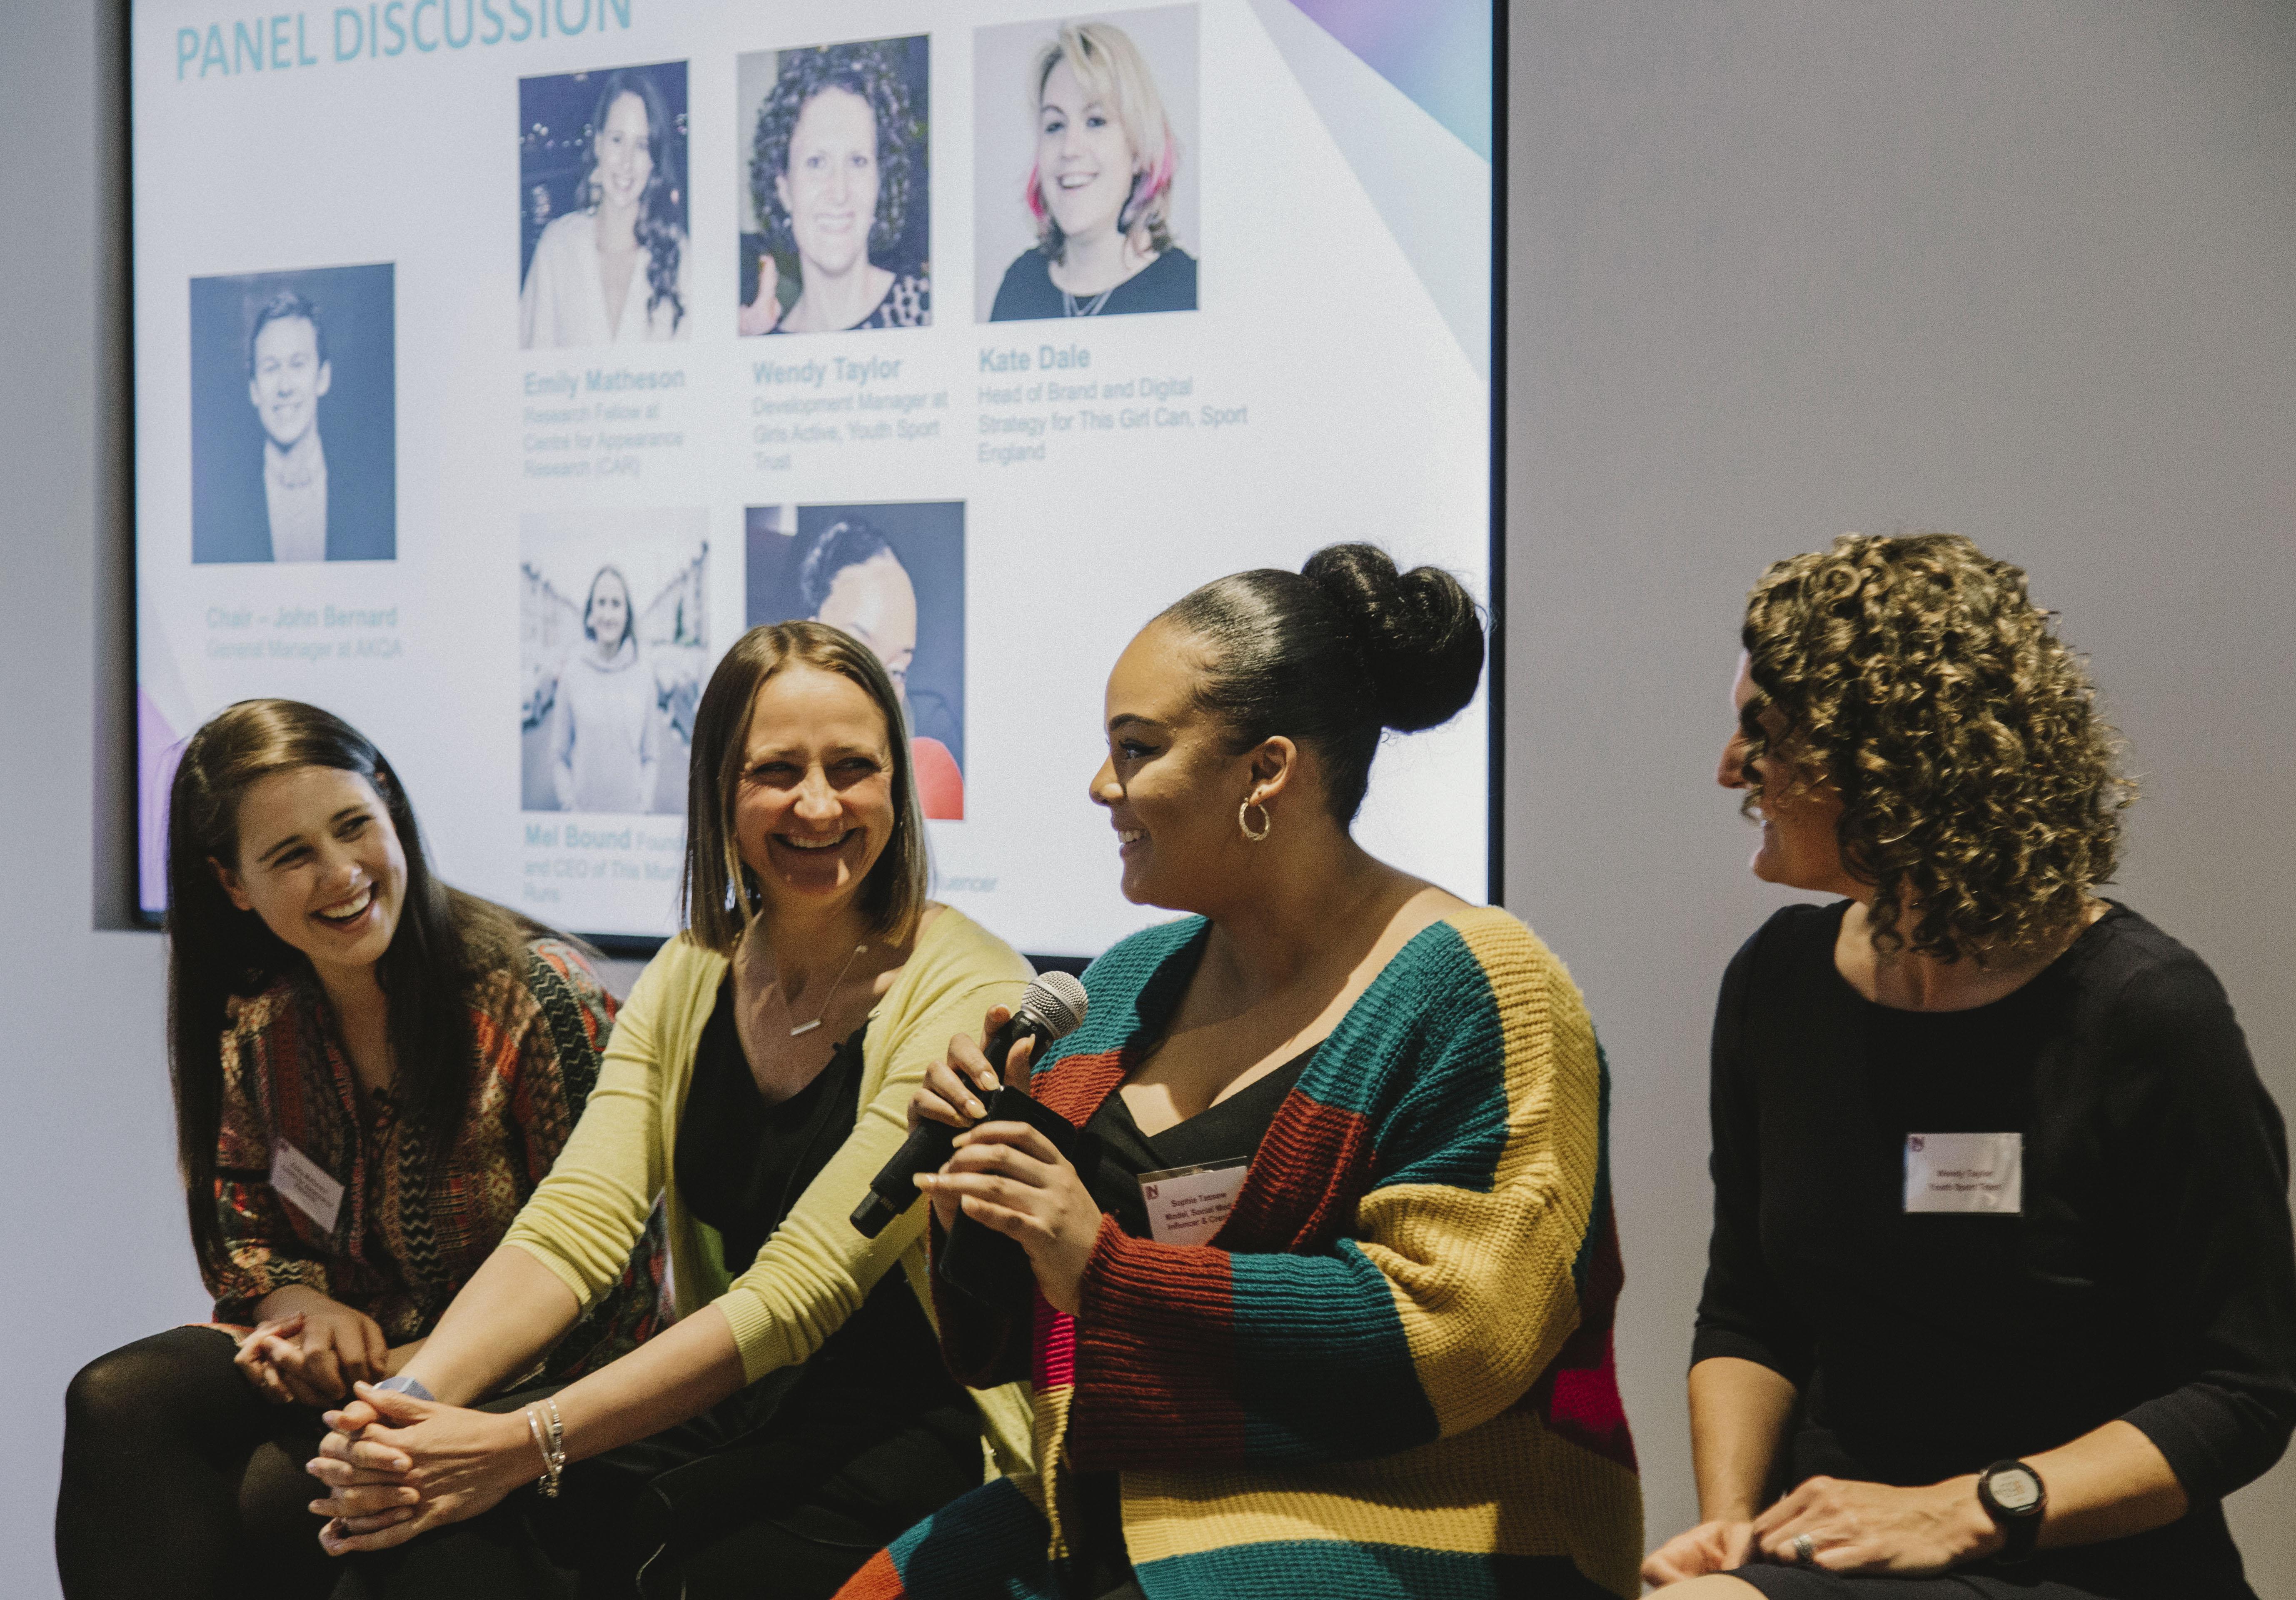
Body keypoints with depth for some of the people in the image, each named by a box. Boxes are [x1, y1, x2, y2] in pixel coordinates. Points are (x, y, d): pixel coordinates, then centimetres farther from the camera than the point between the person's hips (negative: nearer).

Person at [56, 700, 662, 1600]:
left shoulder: (537, 995, -16)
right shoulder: (256, 1017, 2)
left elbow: (608, 1289, -14)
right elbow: (236, 1227, 14)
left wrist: (425, 1371, -22)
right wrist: (308, 1306, -10)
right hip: (339, 1355, 6)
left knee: (287, 1490, -31)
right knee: (118, 1402, -21)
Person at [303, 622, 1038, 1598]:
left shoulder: (966, 994, -14)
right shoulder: (690, 980, 7)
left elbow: (800, 1288, -21)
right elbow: (575, 1225, -6)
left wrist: (528, 1443, -28)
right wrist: (413, 1401, -25)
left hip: (912, 1433, -5)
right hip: (725, 1410, 5)